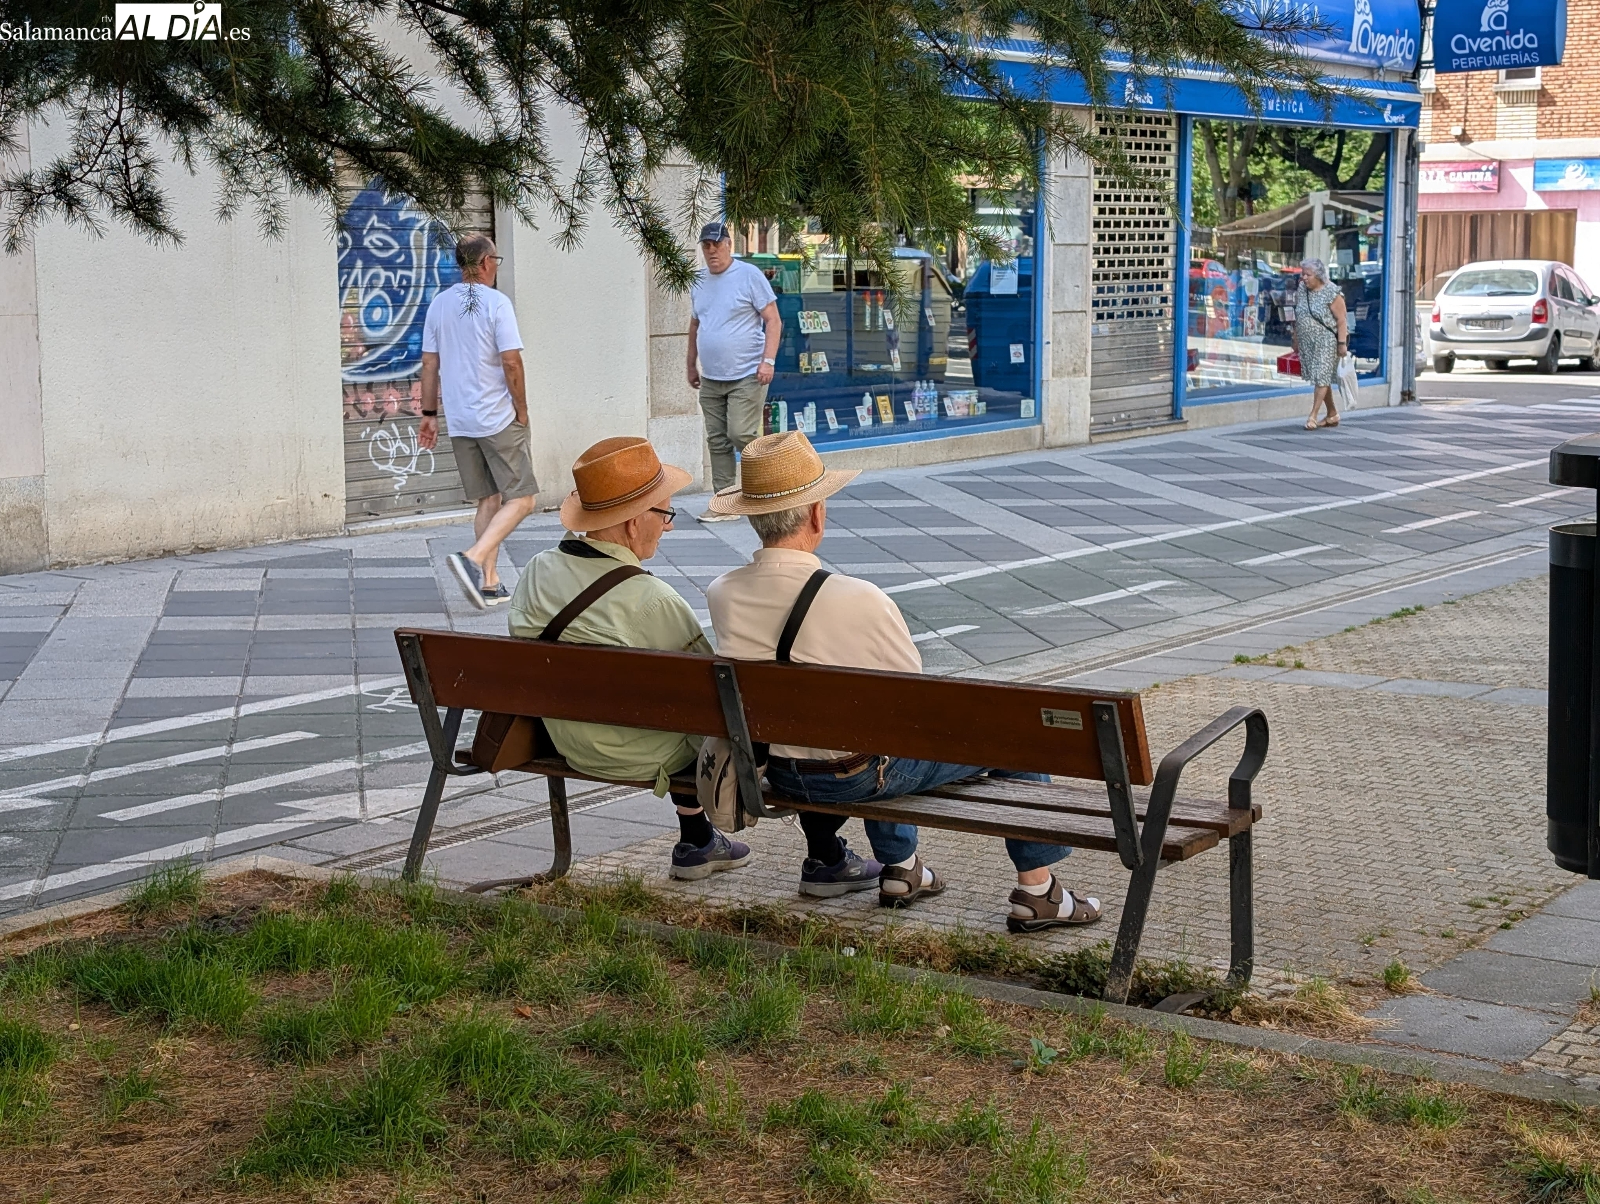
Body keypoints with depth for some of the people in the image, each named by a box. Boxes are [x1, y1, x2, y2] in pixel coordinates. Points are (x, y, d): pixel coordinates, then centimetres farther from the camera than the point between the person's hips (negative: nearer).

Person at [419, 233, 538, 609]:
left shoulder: (439, 304, 8)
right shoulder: (496, 302, -9)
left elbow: (430, 364, 10)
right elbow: (511, 362, -13)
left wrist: (429, 414, 16)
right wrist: (522, 411, -2)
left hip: (460, 422, 6)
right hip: (498, 419, -6)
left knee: (488, 500, 14)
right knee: (521, 498, -2)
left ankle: (489, 584, 11)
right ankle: (473, 559, -20)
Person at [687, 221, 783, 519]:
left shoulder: (749, 275, -5)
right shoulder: (699, 282, 13)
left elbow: (773, 320, -6)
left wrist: (768, 361, -15)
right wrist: (692, 365, 21)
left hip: (746, 376, -6)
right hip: (710, 379, 6)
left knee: (741, 435, -13)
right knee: (717, 441, 5)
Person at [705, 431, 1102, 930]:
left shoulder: (720, 595, -13)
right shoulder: (859, 601, -28)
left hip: (776, 772, 6)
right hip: (861, 777, -6)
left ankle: (899, 867, 46)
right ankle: (1037, 891, 22)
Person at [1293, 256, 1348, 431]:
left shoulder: (1332, 292, -13)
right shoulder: (1302, 289, 7)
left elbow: (1341, 320, -14)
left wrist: (1342, 343, -18)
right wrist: (1296, 340, 16)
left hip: (1326, 342, -7)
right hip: (1308, 342, 7)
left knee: (1321, 377, -8)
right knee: (1319, 378, 12)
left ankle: (1313, 416, -7)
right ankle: (1332, 414, 23)